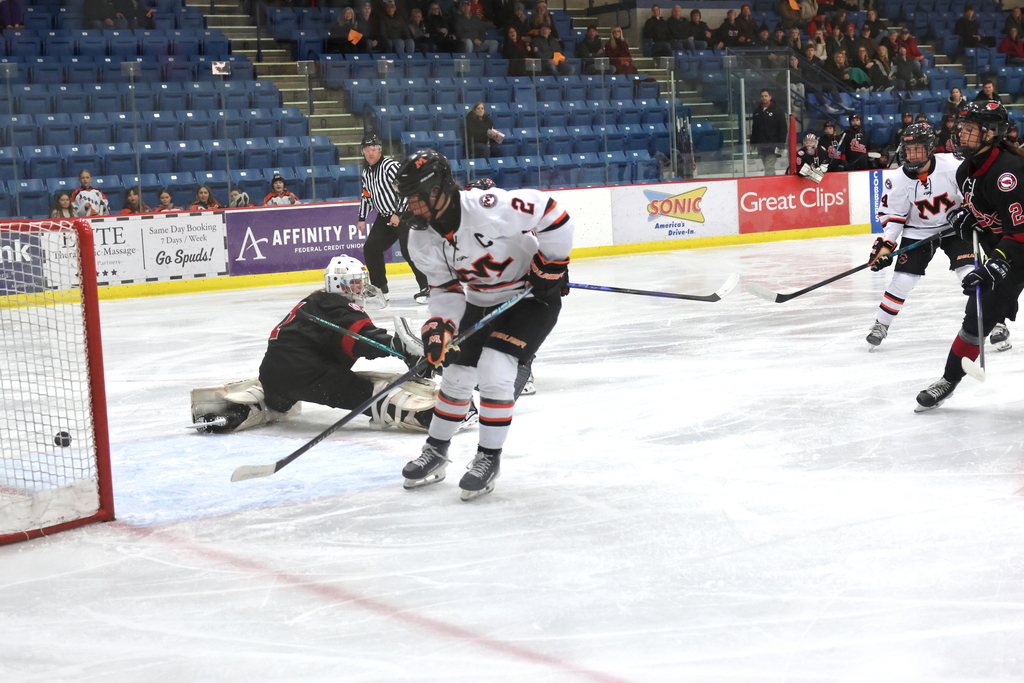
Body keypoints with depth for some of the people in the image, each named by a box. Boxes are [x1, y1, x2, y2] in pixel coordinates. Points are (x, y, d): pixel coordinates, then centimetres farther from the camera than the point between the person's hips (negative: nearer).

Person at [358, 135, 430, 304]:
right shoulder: (366, 172, 10)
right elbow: (366, 196, 21)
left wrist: (398, 214, -23)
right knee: (370, 248, 5)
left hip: (404, 214, -9)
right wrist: (362, 218, 17)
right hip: (385, 217, 9)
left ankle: (426, 288, -13)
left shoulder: (390, 166, -16)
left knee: (408, 251, -18)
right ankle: (380, 287, 18)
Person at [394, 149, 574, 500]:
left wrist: (552, 266, -19)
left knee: (494, 372, -19)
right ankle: (435, 453, 27)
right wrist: (439, 326, -19)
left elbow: (550, 213, -27)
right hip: (481, 302, 7)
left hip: (531, 294, -7)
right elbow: (446, 288, -2)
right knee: (457, 375, 7)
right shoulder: (423, 240, -11)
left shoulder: (488, 207, -33)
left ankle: (489, 458, -3)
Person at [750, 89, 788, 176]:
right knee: (768, 168, 12)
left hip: (772, 145, -6)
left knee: (769, 168, -13)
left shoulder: (777, 111, -3)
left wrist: (781, 145, -13)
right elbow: (754, 128, 19)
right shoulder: (757, 111, 13)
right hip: (760, 145, 6)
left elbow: (782, 128, -7)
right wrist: (752, 143, 15)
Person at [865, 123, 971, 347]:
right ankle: (881, 325, 13)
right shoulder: (898, 180, -15)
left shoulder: (952, 166, -22)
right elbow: (892, 215, -7)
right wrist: (884, 244, -16)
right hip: (918, 232, 1)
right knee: (902, 279, -4)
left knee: (970, 273, -14)